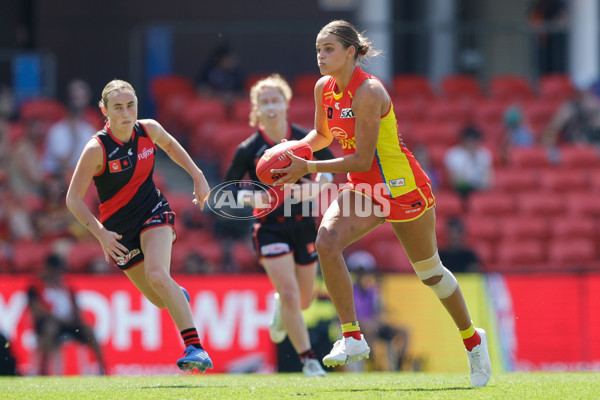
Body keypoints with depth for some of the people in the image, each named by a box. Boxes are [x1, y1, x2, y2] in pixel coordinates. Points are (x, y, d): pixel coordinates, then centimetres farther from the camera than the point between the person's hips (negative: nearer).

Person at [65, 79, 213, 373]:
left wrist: (198, 176, 11)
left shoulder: (149, 130, -9)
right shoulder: (96, 149, -20)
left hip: (154, 214, 0)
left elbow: (169, 145, 17)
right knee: (161, 300, 6)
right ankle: (179, 294, 47)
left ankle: (195, 347, -34)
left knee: (156, 274, -29)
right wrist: (100, 234, -25)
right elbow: (73, 198, -15)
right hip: (119, 231, 0)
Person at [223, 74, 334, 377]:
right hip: (270, 226, -3)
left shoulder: (305, 139, -5)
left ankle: (279, 307, 50)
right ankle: (308, 359, -5)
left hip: (303, 223, 3)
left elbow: (329, 162, 11)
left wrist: (320, 183, -10)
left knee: (303, 300, 13)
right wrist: (249, 198, -23)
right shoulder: (248, 150, -11)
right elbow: (228, 186, -2)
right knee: (290, 295, -16)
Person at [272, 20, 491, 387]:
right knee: (327, 241, -22)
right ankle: (352, 338, -18)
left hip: (403, 188, -6)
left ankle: (473, 339, 34)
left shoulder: (368, 92, -26)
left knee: (430, 272, 10)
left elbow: (362, 159, -26)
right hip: (363, 189, 6)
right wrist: (294, 149, -4)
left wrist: (308, 169, -28)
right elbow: (322, 135, 16)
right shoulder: (324, 88, -2)